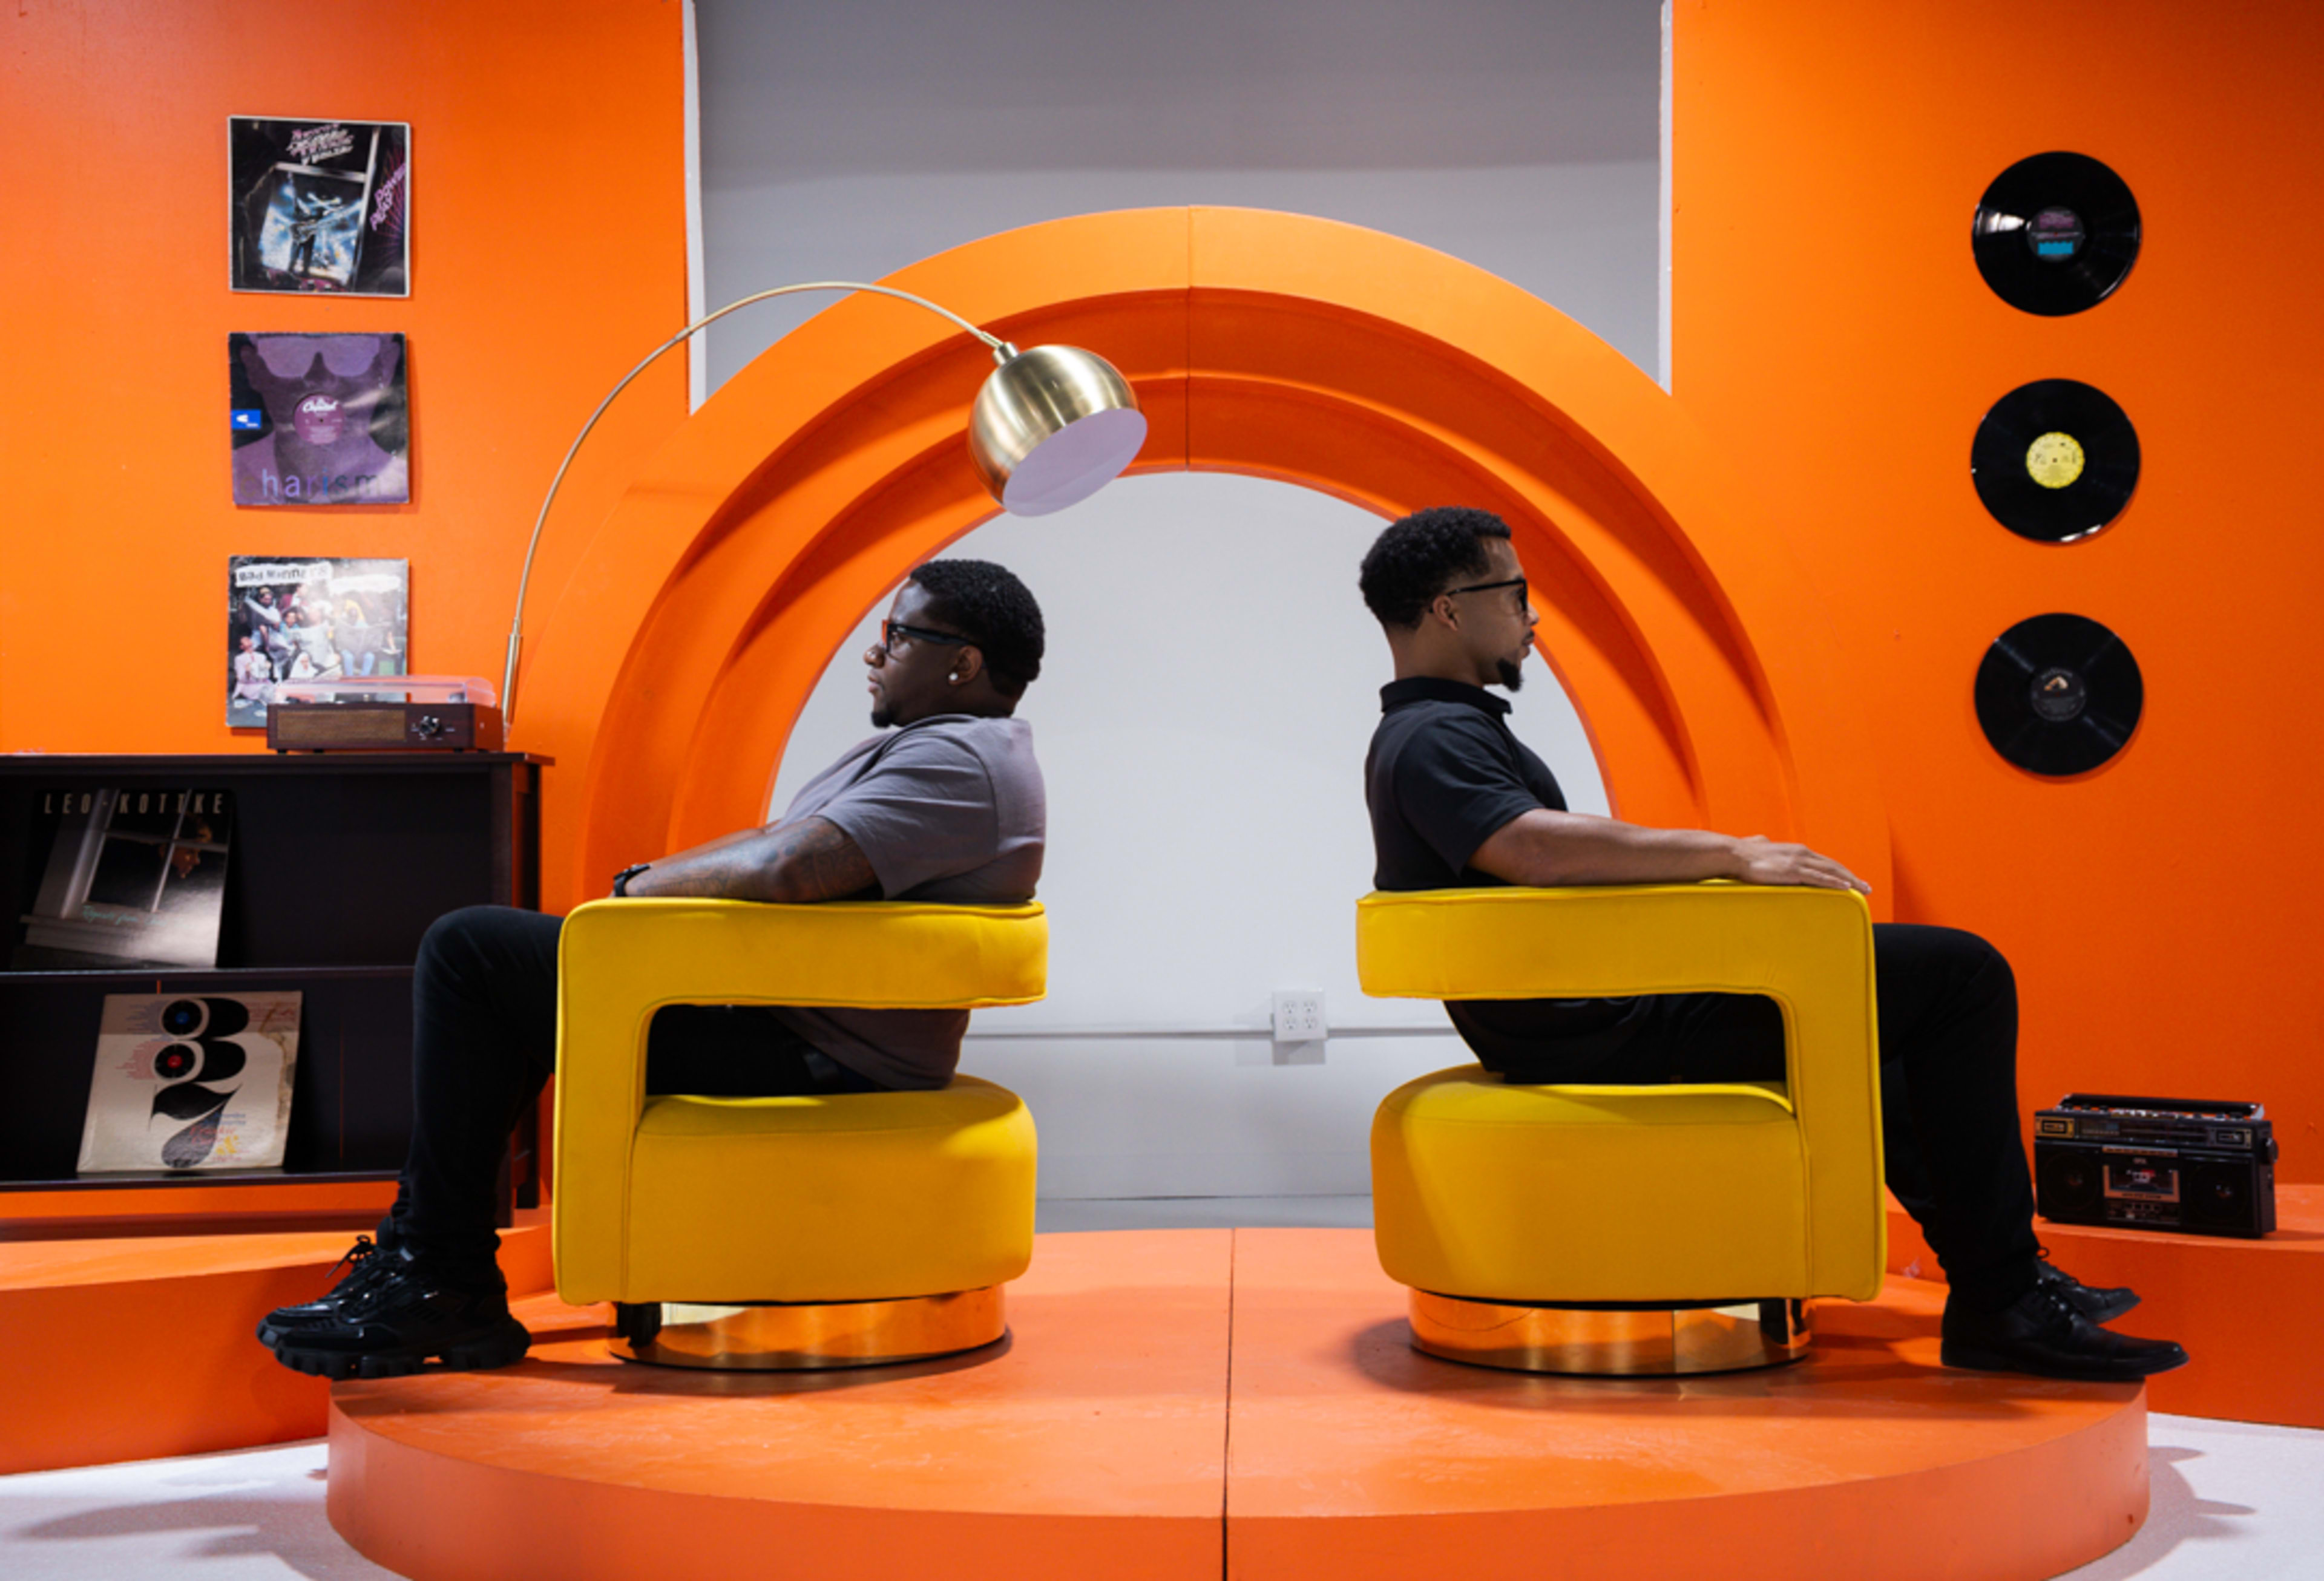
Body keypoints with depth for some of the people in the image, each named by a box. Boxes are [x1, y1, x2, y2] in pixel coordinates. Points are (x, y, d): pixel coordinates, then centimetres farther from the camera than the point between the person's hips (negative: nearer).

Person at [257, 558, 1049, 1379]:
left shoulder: (960, 764, -18)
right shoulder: (935, 747, 18)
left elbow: (785, 867, -28)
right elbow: (778, 843, 20)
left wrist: (647, 887, -10)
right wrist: (656, 881, 4)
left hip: (811, 1058, -12)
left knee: (469, 948, -12)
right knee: (497, 957, 21)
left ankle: (444, 1286, -5)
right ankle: (421, 1249, 16)